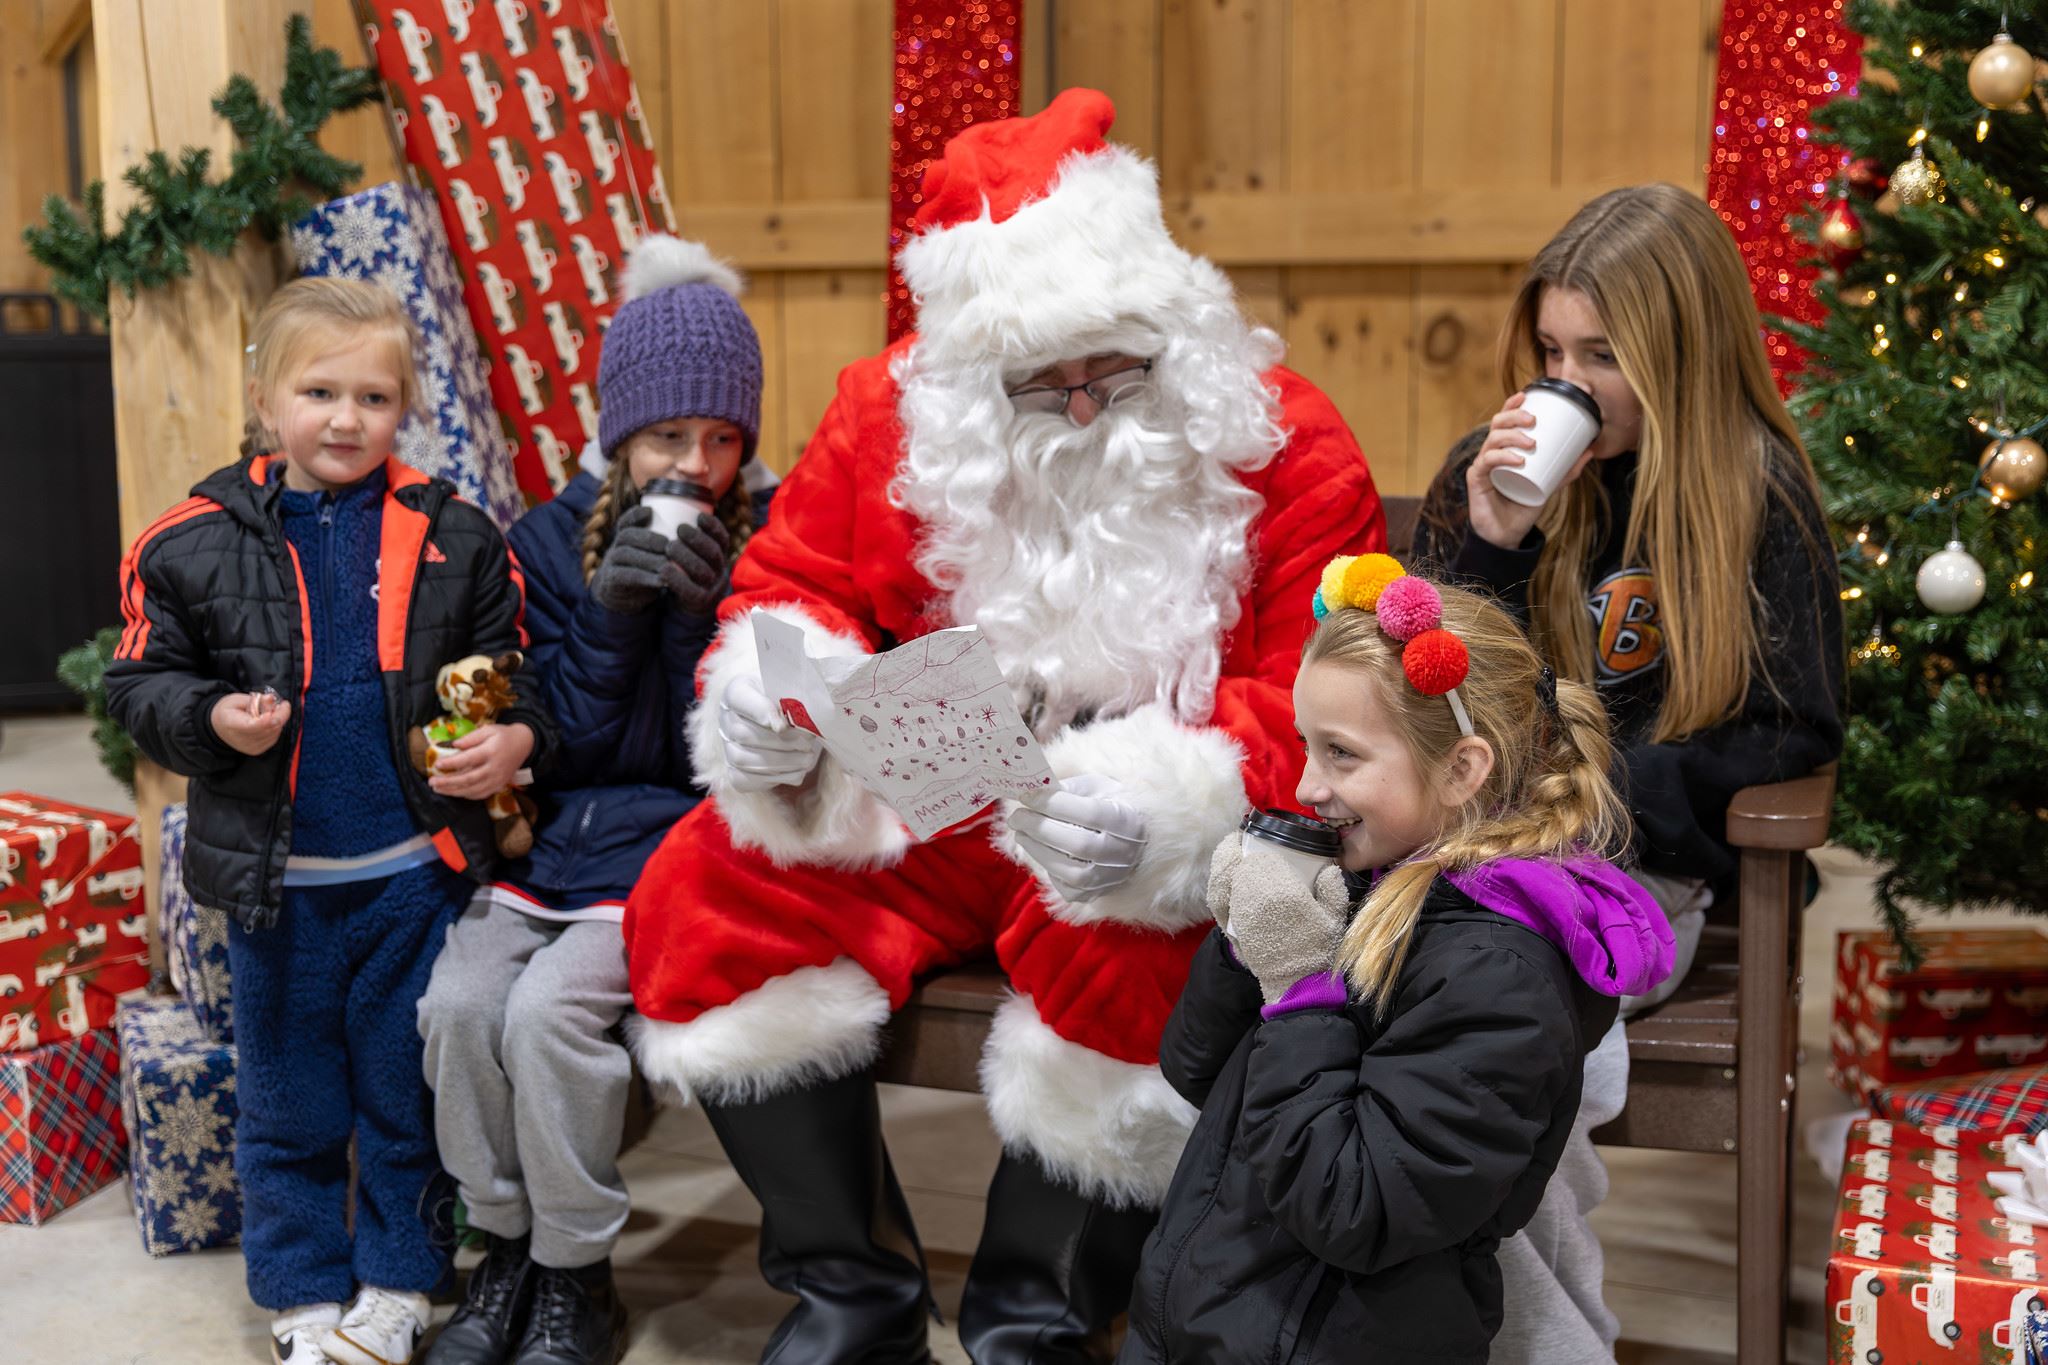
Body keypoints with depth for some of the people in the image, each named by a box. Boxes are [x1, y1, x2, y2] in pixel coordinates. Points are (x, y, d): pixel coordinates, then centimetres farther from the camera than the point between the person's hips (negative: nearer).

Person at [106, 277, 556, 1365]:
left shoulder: (453, 540, -2)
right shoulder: (196, 542, -3)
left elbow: (507, 671, 7)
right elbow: (143, 683, 4)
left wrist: (514, 740, -13)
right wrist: (212, 720, -16)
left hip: (414, 870, 0)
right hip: (276, 878, 0)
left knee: (409, 1095, 13)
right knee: (287, 1104, 14)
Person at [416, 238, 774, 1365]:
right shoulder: (551, 538, 4)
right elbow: (568, 742, 0)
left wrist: (704, 617, -20)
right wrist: (612, 614, -14)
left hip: (682, 838, -3)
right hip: (554, 833, 4)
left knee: (549, 1007, -24)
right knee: (460, 1000, -19)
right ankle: (505, 1249, 5)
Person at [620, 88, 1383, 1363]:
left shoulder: (1286, 447, -11)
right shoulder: (892, 411, -1)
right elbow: (791, 585, 6)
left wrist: (1177, 805, -32)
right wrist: (767, 686, -18)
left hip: (1157, 846, -3)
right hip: (925, 809, 4)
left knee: (1132, 942, -36)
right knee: (705, 895, -15)